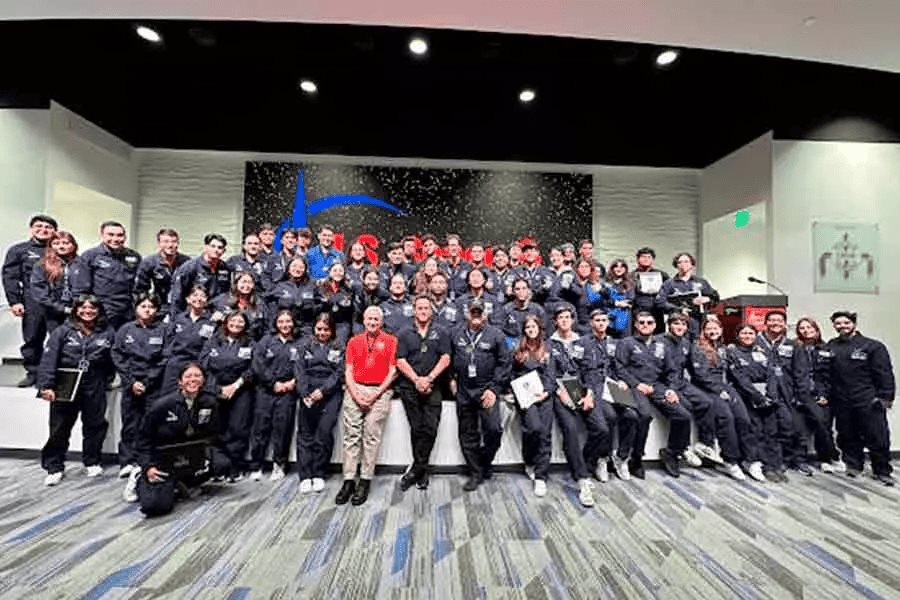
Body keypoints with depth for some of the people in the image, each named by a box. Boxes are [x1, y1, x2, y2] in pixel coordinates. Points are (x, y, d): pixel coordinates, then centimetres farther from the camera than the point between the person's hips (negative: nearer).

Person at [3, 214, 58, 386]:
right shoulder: (19, 250, 10)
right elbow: (10, 277, 4)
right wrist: (14, 301, -5)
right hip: (33, 304, 0)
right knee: (32, 339, 7)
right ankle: (32, 372, 17)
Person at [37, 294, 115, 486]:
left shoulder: (107, 334, 3)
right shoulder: (62, 331, -2)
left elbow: (113, 361, 8)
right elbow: (48, 359, -10)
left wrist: (106, 378, -1)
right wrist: (46, 386, -18)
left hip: (95, 389, 1)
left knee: (95, 425, 11)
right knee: (59, 428, 6)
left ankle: (92, 462, 28)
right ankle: (54, 467, 23)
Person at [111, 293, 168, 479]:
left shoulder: (163, 329, 2)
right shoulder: (125, 329, 7)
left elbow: (165, 359, -2)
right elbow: (117, 357, 3)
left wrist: (147, 382, -8)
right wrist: (131, 382, -6)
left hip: (154, 385, -1)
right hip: (130, 384, 1)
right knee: (130, 424, 5)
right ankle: (128, 462, 16)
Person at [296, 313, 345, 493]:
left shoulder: (338, 348, 10)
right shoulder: (306, 345, 13)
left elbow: (339, 372, 0)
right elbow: (299, 370, 4)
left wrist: (323, 390, -13)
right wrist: (304, 393, -10)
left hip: (330, 392, -1)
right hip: (308, 392, 1)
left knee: (324, 432, -8)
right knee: (305, 433, -1)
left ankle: (319, 474, 5)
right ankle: (305, 476, 7)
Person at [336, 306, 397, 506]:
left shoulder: (390, 341, 5)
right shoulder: (353, 341, 14)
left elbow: (392, 371, 1)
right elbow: (348, 371, 9)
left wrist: (376, 394, -7)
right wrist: (355, 394, -5)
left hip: (379, 391, -2)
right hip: (355, 390, 3)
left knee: (371, 436, -5)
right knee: (351, 435, 0)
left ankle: (365, 481, 4)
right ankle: (348, 481, 7)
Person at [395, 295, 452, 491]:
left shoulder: (441, 333, 6)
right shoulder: (404, 334, 7)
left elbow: (445, 359, -2)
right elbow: (401, 361, 0)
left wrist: (429, 378, -12)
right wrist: (416, 380, -12)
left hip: (433, 387, 0)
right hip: (409, 387, 1)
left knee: (430, 429, -4)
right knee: (416, 429, 6)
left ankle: (416, 469, 11)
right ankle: (422, 471, 20)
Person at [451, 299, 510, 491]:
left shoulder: (495, 335, -1)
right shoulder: (456, 334, 8)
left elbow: (504, 363, -4)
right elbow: (449, 358, 16)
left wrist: (494, 388, -10)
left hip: (486, 389, -3)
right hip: (464, 391, 3)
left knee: (493, 429, -12)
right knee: (467, 435, 9)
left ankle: (485, 462, 18)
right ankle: (475, 473, 25)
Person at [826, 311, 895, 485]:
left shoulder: (872, 346, -1)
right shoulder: (831, 347, 7)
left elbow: (885, 374, -3)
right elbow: (825, 374, 9)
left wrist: (885, 397, -9)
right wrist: (825, 394, 4)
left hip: (869, 403, -2)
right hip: (842, 403, 3)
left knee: (878, 437, 4)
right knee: (848, 437, 10)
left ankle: (882, 471, 19)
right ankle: (853, 465, 25)